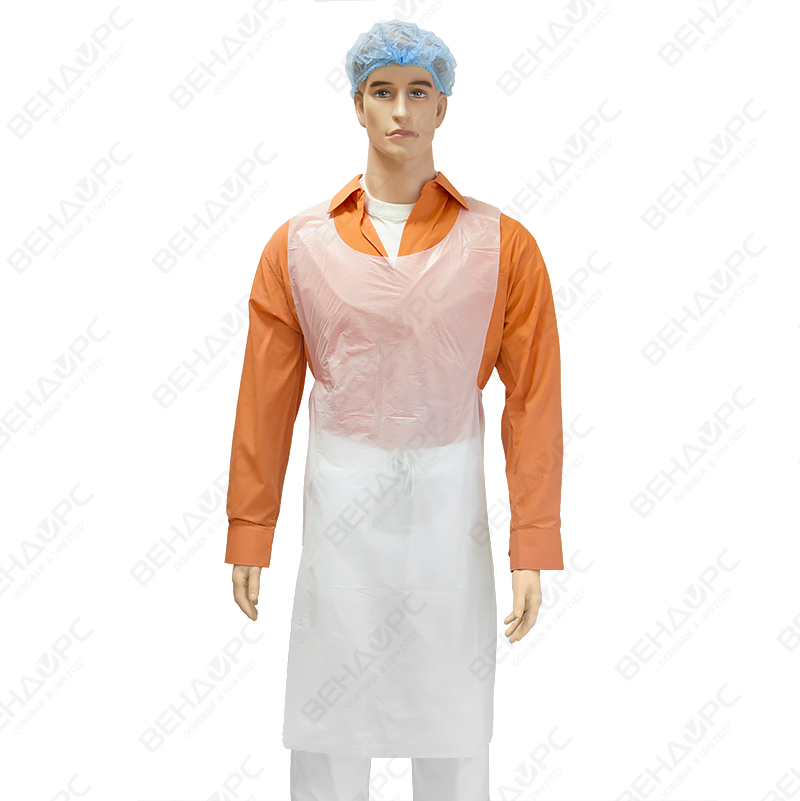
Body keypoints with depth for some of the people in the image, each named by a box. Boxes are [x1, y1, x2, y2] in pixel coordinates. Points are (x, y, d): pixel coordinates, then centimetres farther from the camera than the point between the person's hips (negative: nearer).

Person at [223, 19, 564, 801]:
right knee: (329, 734, 7)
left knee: (454, 735, 9)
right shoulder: (299, 244, 3)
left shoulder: (503, 245, 0)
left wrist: (534, 545, -5)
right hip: (340, 501, 1)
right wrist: (249, 534, 4)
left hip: (450, 499, 0)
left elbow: (533, 399, -2)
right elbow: (265, 398, 4)